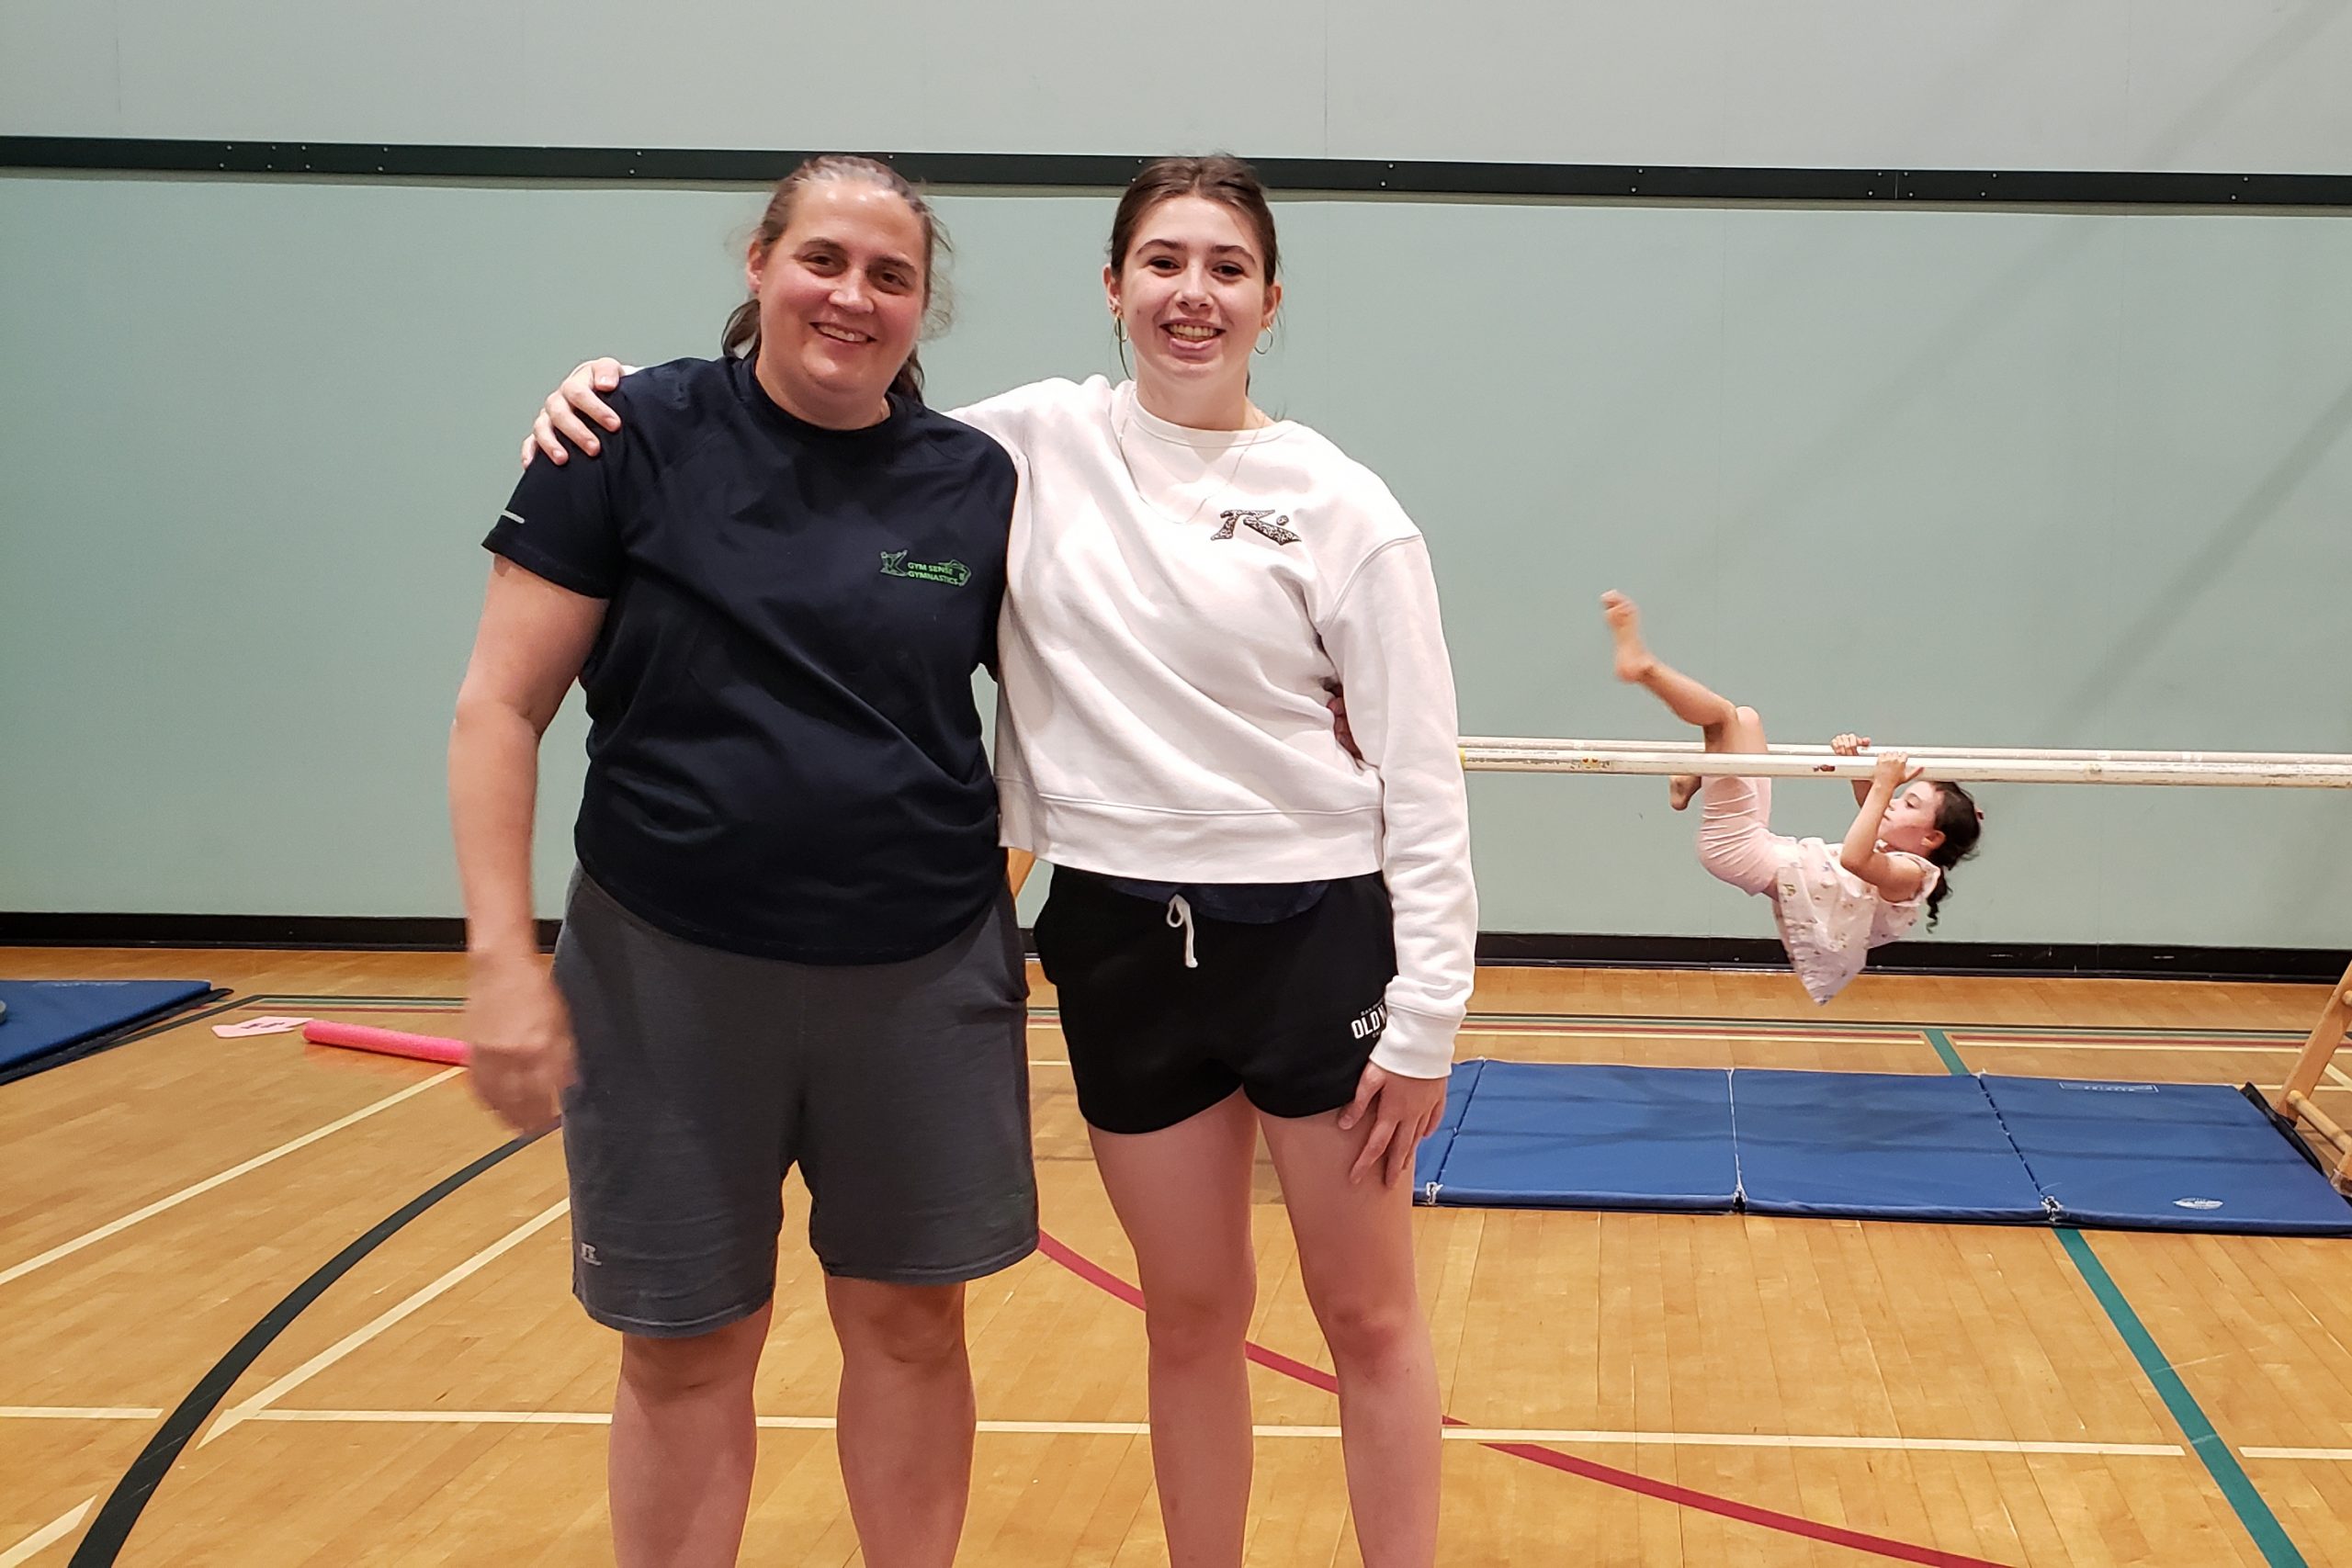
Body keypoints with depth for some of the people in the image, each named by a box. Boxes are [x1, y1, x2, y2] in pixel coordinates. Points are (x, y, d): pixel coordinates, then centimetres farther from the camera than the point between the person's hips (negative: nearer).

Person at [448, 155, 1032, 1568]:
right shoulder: (636, 439, -6)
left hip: (925, 975, 2)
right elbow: (503, 709, -6)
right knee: (686, 1348, 9)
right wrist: (504, 956, -12)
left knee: (910, 1321, 11)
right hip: (673, 974, -2)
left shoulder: (979, 483, 2)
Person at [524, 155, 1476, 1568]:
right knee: (1192, 1316, 14)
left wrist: (1425, 1013, -8)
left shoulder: (1341, 504, -5)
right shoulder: (1033, 443, 2)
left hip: (1315, 928, -2)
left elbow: (1421, 778, -5)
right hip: (1121, 934, 2)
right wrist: (617, 391, -4)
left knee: (1368, 1314, 7)